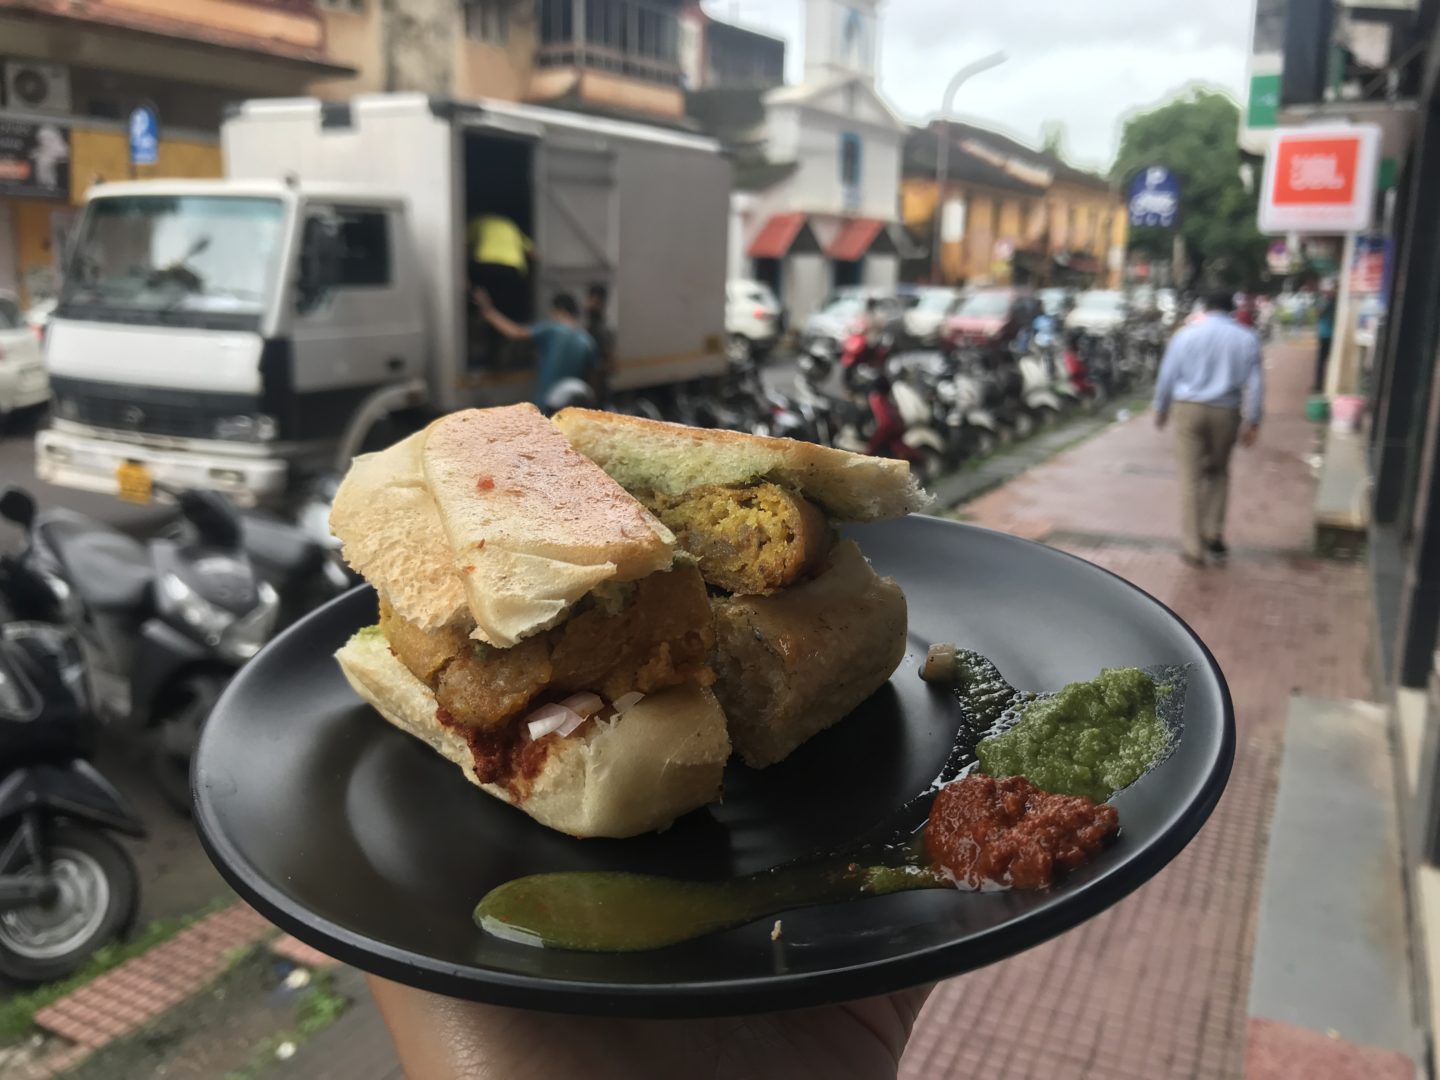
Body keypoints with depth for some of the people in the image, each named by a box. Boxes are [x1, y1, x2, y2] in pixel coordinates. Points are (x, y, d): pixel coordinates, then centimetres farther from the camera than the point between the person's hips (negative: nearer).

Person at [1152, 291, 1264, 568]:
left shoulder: (1186, 334, 2)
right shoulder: (1246, 338, 5)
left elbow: (1167, 376, 4)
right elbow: (1255, 383, 1)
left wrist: (1161, 410, 15)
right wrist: (1252, 421, 5)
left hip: (1189, 409, -1)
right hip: (1225, 412, 1)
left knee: (1191, 478, 2)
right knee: (1219, 472, 21)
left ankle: (1195, 548, 1)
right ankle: (1214, 533, 16)